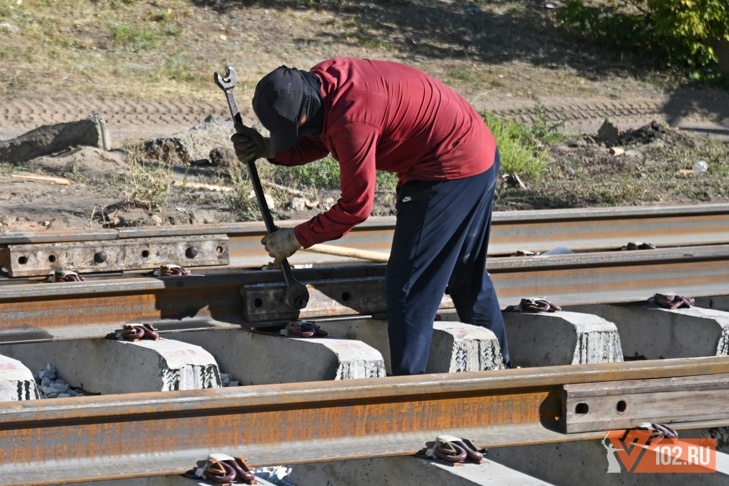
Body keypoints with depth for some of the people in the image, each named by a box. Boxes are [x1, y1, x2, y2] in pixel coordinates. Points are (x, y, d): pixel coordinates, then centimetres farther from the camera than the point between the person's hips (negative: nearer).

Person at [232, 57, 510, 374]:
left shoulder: (351, 121, -31)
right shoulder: (321, 79, -4)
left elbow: (355, 207, -22)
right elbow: (319, 143, 12)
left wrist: (297, 239, -12)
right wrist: (268, 149, -5)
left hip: (449, 171, -10)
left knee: (408, 287, -6)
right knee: (468, 277, 24)